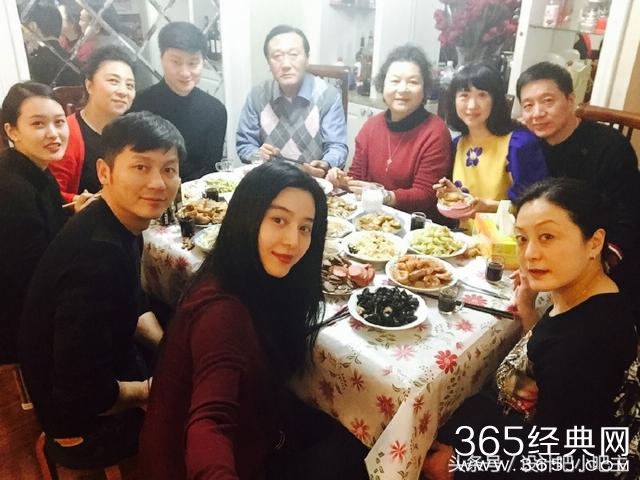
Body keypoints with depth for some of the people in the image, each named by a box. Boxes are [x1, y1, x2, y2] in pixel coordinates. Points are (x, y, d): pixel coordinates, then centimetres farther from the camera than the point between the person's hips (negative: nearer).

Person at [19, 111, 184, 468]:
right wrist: (147, 392, -14)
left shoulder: (120, 227, -6)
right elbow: (83, 394, -32)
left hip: (105, 369, 8)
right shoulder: (97, 256, -34)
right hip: (86, 427, -7)